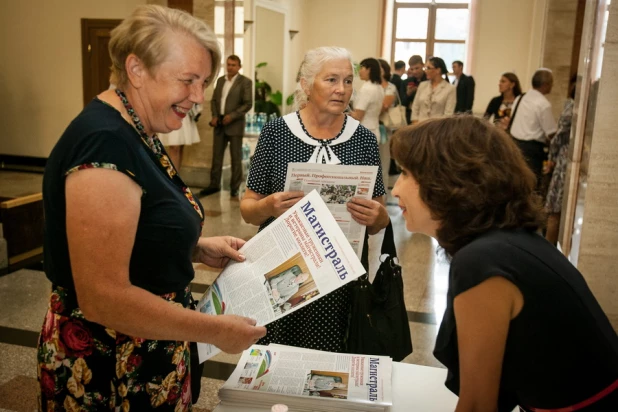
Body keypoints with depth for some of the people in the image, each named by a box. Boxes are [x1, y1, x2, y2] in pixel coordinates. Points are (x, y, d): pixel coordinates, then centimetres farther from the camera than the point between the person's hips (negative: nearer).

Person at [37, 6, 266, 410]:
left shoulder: (135, 133, 5)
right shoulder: (104, 142, -26)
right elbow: (104, 298, -29)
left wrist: (200, 249, 3)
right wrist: (215, 331, -21)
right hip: (108, 372, -9)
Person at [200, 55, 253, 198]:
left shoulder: (245, 82, -3)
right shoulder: (220, 80, 14)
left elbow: (248, 104, -9)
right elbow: (214, 100, 16)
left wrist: (232, 116, -17)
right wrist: (214, 116, 0)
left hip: (235, 124, -5)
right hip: (219, 123, 5)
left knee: (236, 157, 1)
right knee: (216, 155, 7)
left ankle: (235, 187, 8)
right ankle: (214, 184, 15)